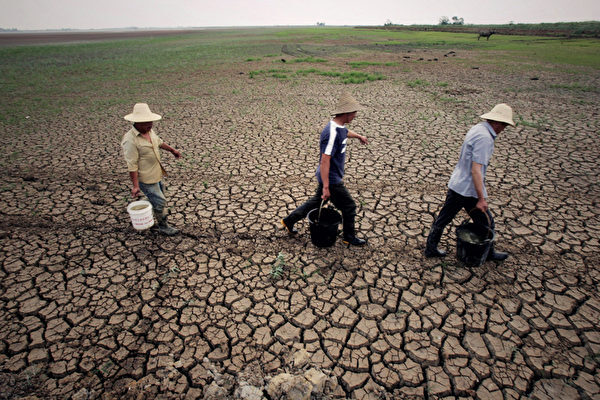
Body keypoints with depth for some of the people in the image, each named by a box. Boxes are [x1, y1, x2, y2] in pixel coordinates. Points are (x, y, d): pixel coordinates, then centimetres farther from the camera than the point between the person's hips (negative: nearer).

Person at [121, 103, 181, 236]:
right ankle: (163, 227, 20)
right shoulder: (130, 140, -27)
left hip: (156, 174, 9)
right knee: (159, 202, 1)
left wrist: (172, 150, 24)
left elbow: (159, 142, 20)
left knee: (159, 195, 26)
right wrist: (135, 186, -25)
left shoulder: (149, 131, -2)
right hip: (145, 179, -9)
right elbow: (132, 165, -26)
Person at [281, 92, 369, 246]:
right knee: (349, 206, 5)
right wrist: (326, 186, -31)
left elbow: (346, 132, 31)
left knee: (316, 201, 22)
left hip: (331, 176, 10)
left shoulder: (340, 126, 4)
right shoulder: (332, 133, -27)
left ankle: (289, 221, 32)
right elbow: (325, 161, -30)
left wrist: (359, 136, 50)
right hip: (330, 179, -10)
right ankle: (349, 237, 26)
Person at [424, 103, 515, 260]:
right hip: (469, 190, -9)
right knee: (486, 223, 13)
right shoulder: (484, 138, -21)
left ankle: (430, 248, 26)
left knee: (443, 217, 15)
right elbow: (476, 170, -27)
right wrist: (481, 199, -24)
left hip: (456, 184, 9)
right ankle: (488, 252, 35)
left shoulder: (477, 128, 7)